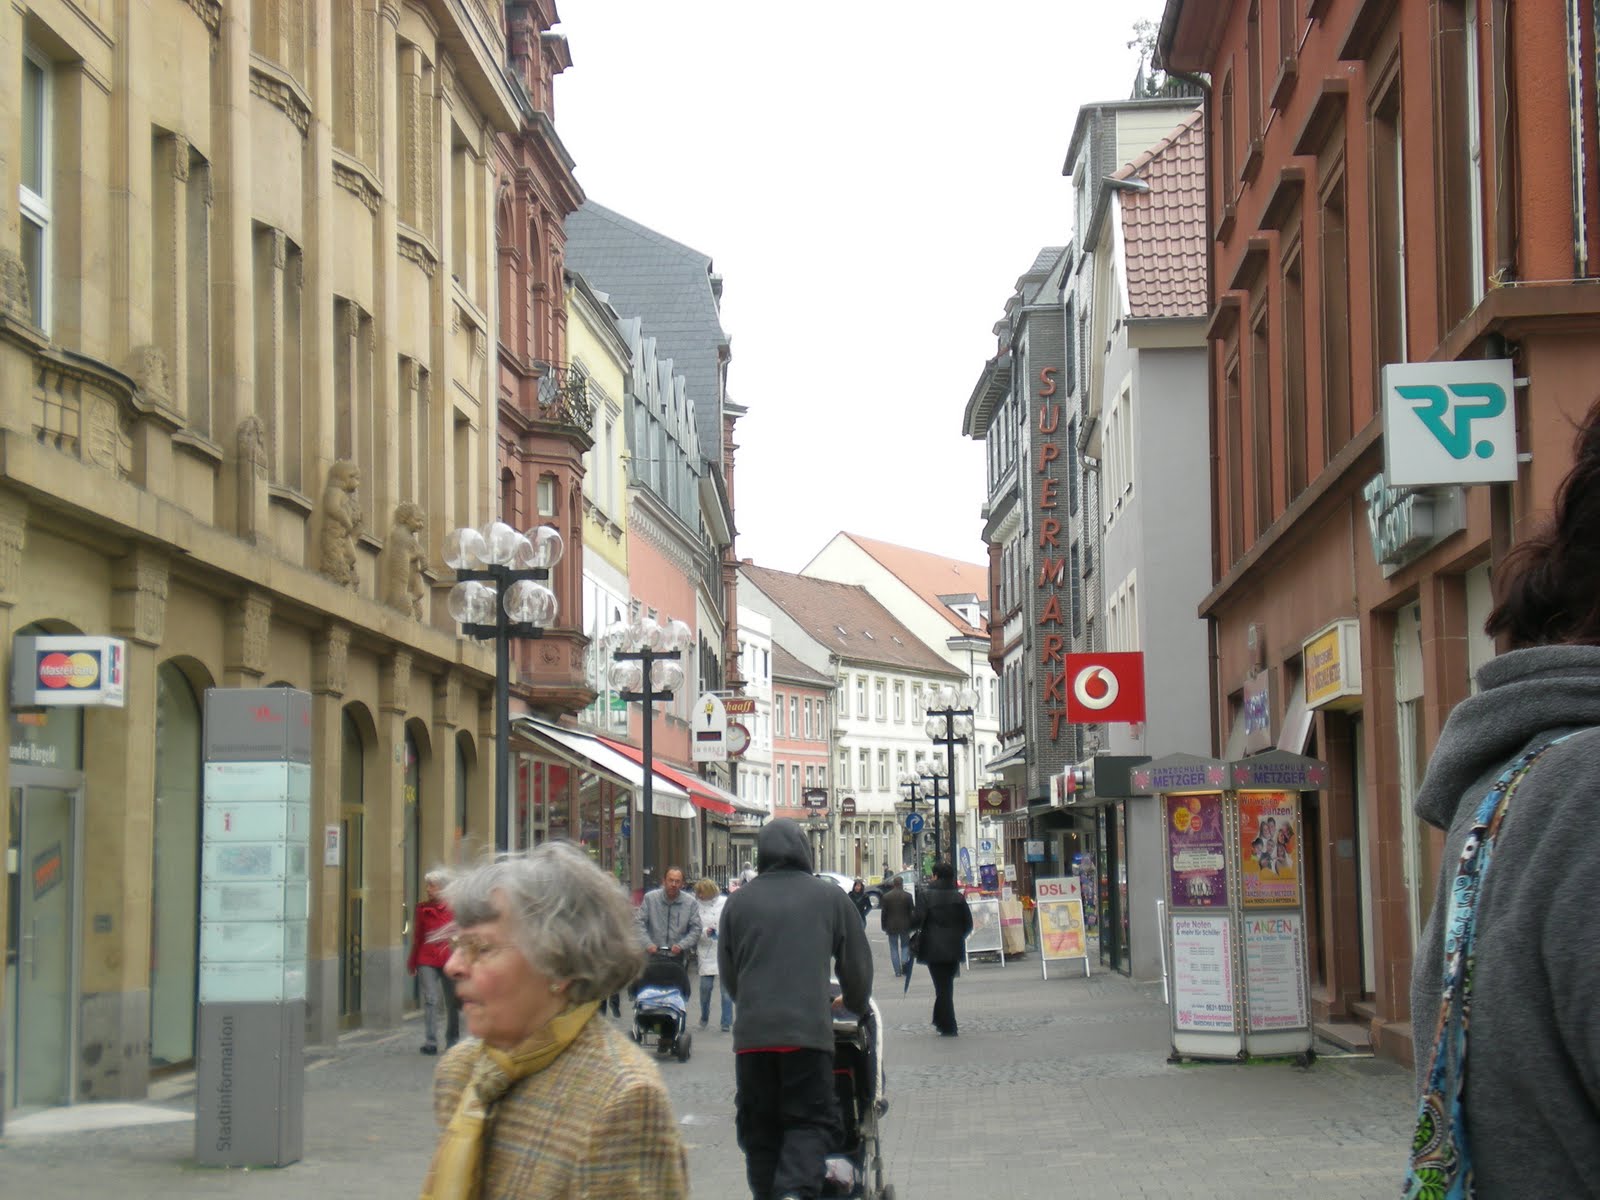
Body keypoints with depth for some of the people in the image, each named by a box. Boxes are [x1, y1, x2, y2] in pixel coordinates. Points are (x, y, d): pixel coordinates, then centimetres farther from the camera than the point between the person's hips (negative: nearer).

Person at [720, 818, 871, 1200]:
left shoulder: (739, 900, 10)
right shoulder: (830, 897, 7)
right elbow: (858, 964, 12)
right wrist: (854, 1004, 32)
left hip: (751, 1033, 2)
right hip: (808, 1030, -2)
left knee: (758, 1127, 11)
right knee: (812, 1121, 1)